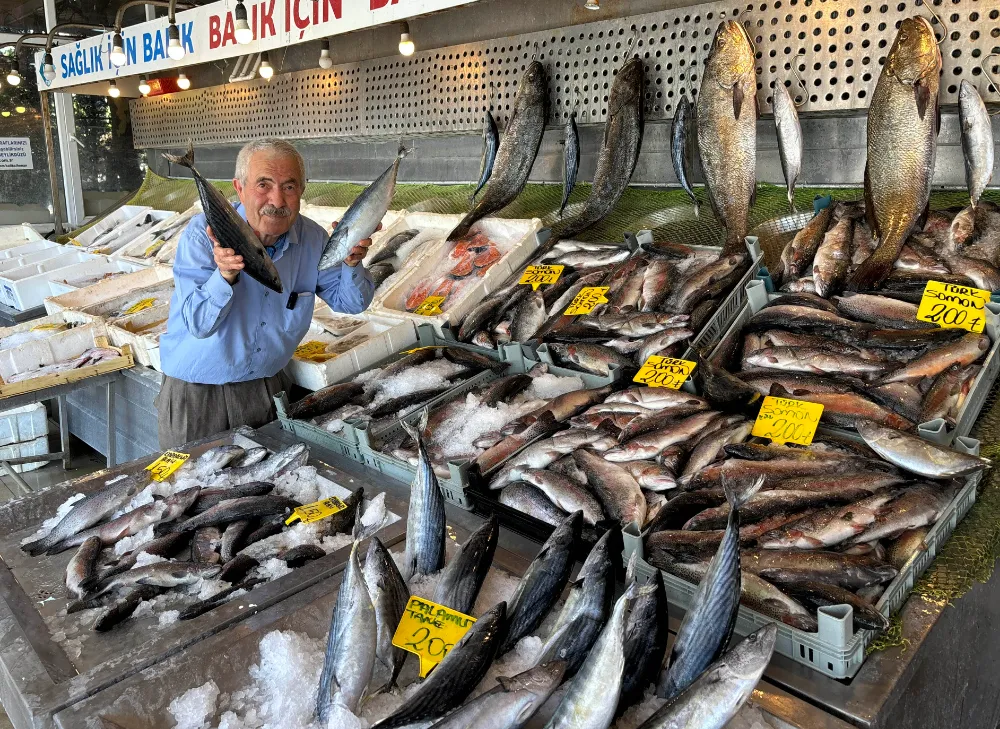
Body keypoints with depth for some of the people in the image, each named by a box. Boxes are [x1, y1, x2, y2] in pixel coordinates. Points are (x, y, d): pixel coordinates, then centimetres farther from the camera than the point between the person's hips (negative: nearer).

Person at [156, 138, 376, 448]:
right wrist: (225, 274, -42)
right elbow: (198, 324, -23)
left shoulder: (312, 238, -7)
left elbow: (350, 302, 1)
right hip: (196, 392, -3)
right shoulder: (202, 234, -18)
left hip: (267, 386, 3)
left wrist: (351, 263, -20)